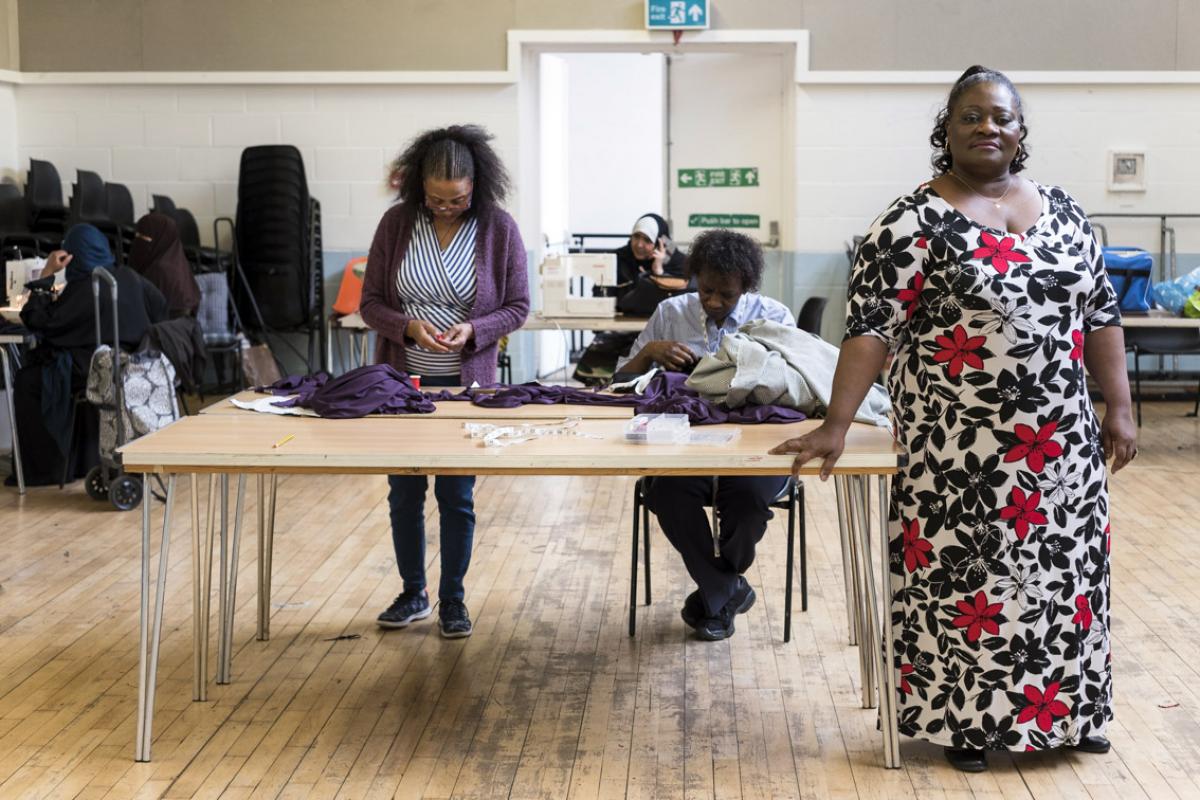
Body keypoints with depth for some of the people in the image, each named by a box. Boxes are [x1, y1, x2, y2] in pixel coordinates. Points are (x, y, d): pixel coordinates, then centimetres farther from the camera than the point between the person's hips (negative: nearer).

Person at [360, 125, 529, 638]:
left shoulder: (499, 229, -7)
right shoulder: (397, 224, -4)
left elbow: (516, 307, -2)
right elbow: (370, 303, 0)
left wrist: (472, 330, -20)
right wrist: (409, 327, -20)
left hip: (465, 382, -2)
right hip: (403, 380, 2)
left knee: (456, 495, 4)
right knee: (404, 491, 10)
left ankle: (452, 600, 19)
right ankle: (413, 594, 26)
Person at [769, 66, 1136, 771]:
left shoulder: (1063, 212, 9)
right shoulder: (915, 224, -8)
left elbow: (1100, 314, 13)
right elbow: (871, 328, -14)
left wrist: (1119, 407, 7)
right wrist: (836, 426, -19)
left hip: (1061, 438, 5)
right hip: (962, 443, -5)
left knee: (1066, 568, 12)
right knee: (965, 574, 2)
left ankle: (1065, 710, 27)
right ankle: (967, 717, 17)